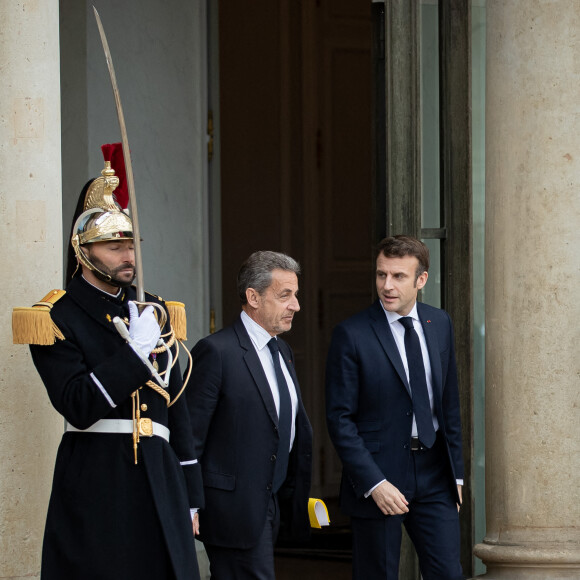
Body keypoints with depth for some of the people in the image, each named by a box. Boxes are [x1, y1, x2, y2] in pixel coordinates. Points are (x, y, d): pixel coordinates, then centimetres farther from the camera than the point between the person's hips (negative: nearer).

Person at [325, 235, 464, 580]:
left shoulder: (440, 324, 8)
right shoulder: (352, 335, -9)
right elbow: (340, 419, -10)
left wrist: (456, 472, 13)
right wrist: (374, 483, -17)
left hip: (433, 475, 4)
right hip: (380, 473, -4)